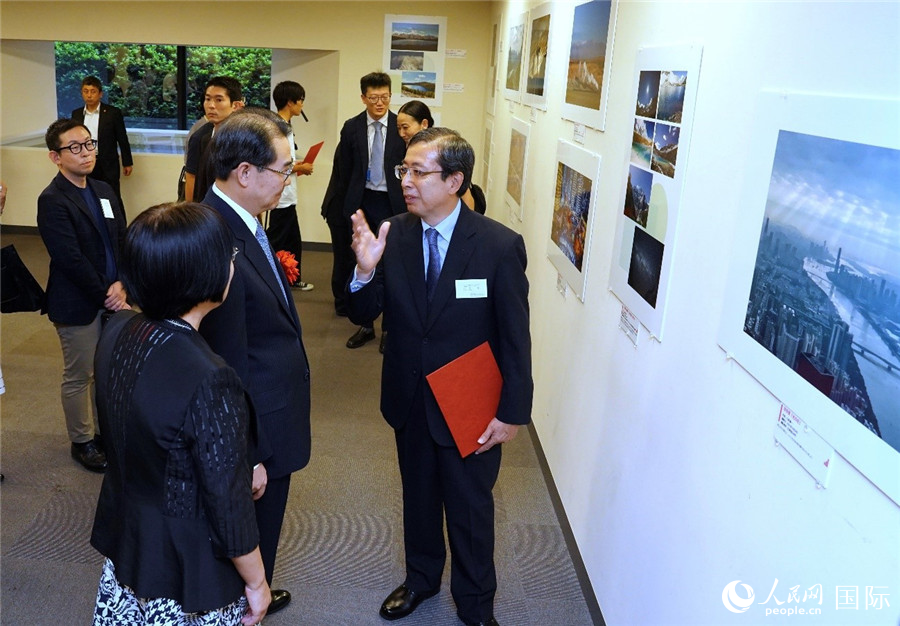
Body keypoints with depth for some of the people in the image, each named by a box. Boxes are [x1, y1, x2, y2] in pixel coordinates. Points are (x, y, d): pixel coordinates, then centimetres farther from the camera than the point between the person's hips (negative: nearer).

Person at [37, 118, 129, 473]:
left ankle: (102, 429, 35)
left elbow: (122, 241, 6)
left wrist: (121, 285, -9)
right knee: (79, 377, 9)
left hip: (111, 298, 6)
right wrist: (106, 296, -15)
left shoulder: (104, 191, 8)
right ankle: (82, 442, 26)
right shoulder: (52, 201, -15)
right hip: (77, 306, -6)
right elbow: (71, 259, -20)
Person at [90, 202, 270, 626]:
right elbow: (229, 505, -23)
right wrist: (257, 584, -10)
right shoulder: (209, 382, -34)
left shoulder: (115, 332, -13)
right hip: (187, 569, -6)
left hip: (123, 541, 7)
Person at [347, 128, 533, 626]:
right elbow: (363, 315, -5)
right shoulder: (392, 235, -9)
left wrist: (512, 413, -11)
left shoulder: (499, 246, -18)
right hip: (409, 400, 3)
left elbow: (516, 337, -12)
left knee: (470, 509, 16)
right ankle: (421, 579, 51)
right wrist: (366, 270, -26)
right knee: (418, 497, 24)